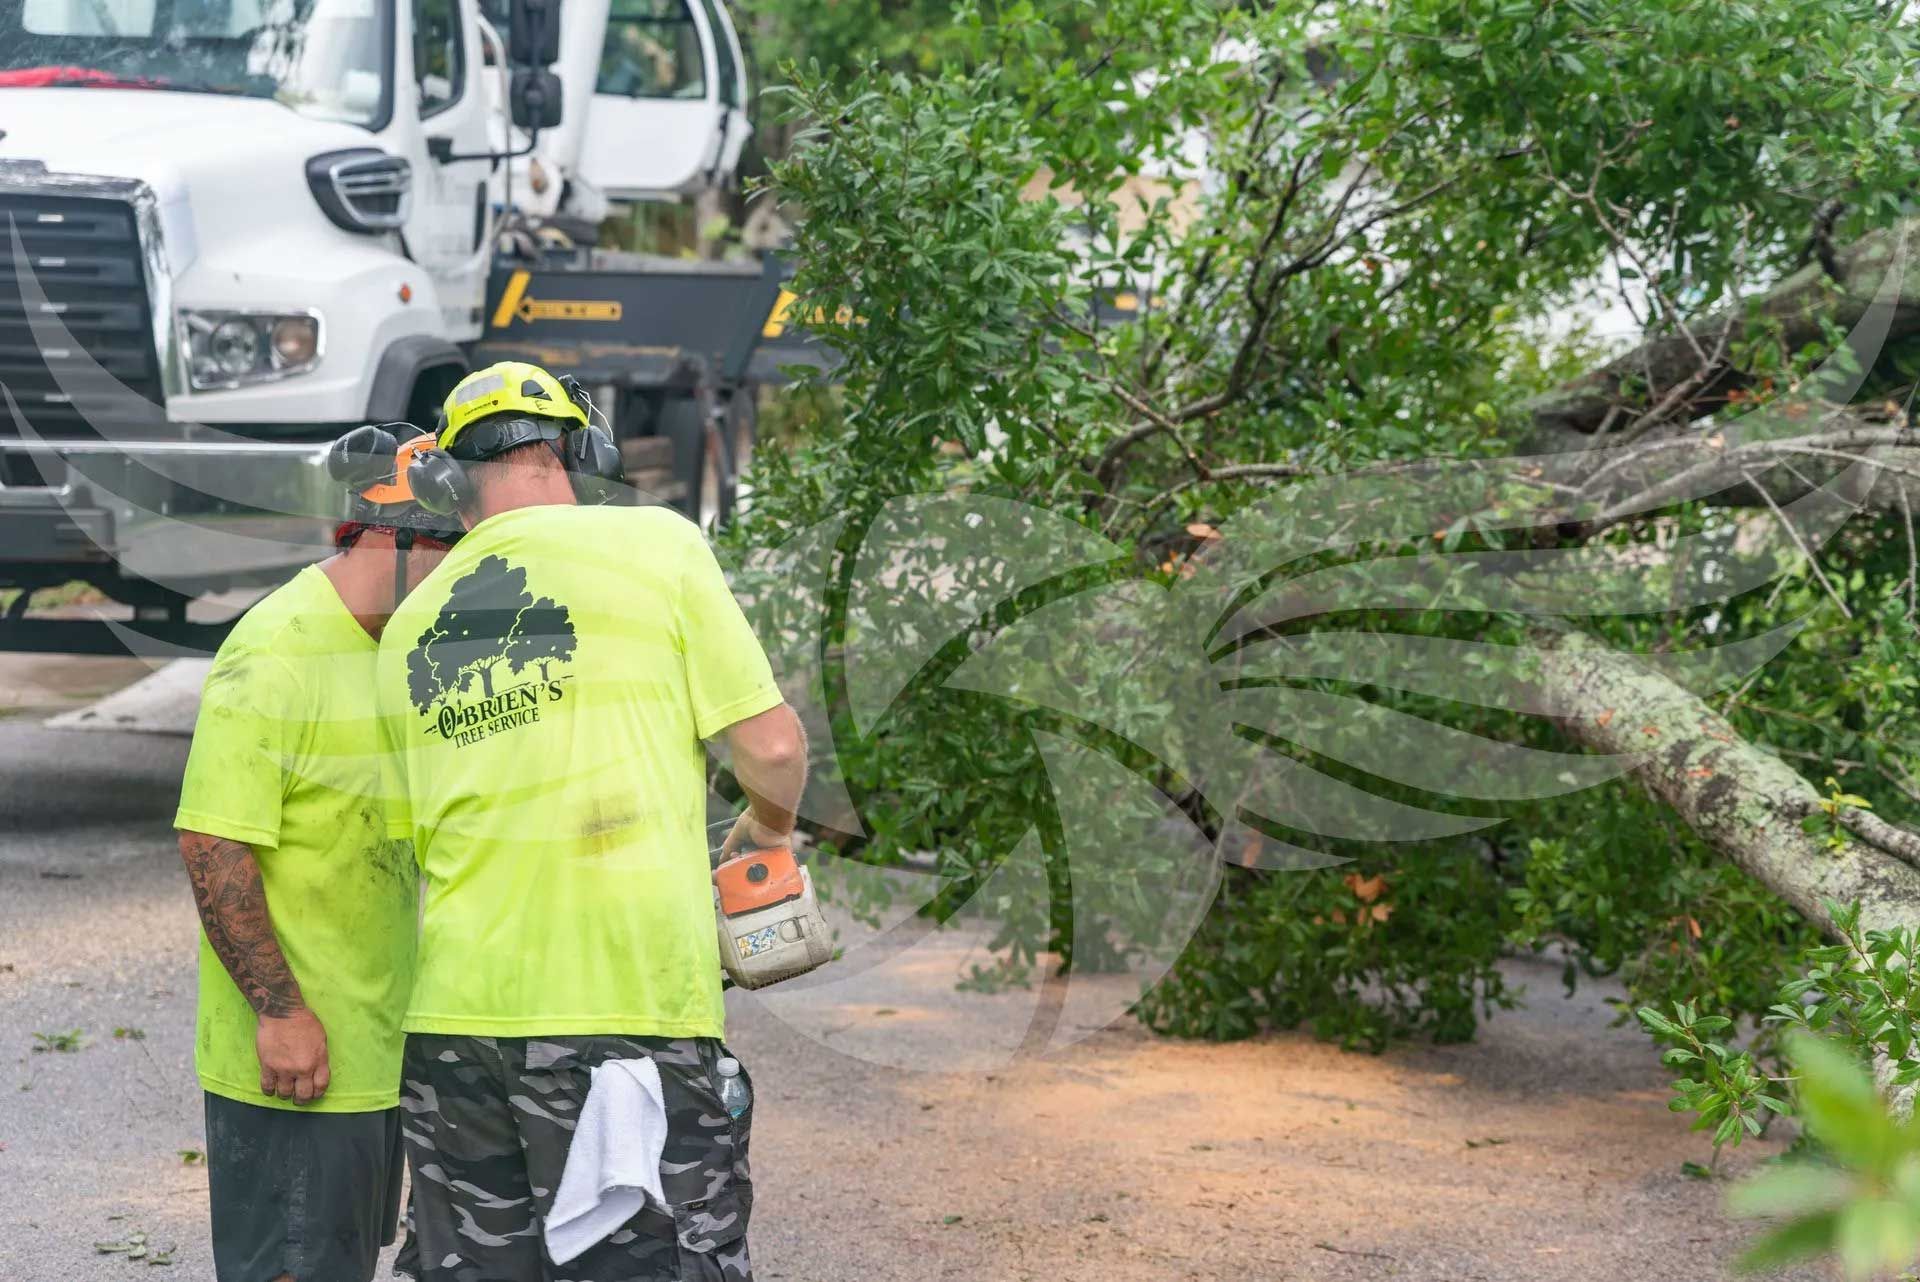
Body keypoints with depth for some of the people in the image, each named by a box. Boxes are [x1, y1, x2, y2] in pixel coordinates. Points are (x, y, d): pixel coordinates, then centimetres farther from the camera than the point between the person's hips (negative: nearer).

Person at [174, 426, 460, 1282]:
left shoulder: (390, 652, 13)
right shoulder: (279, 655, -18)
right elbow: (212, 843, -22)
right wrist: (281, 1011, -22)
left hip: (374, 1050, 10)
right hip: (293, 1053, -10)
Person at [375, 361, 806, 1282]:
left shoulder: (407, 628, 13)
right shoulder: (654, 544, -1)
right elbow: (769, 745, -3)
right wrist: (768, 826, 18)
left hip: (455, 1015, 5)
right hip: (629, 1012, -5)